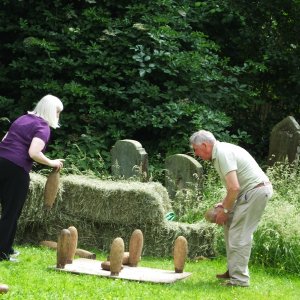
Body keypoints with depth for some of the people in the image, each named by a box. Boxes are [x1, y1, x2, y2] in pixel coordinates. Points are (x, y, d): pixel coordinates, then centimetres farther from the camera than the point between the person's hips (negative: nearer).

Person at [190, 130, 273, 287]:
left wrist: (225, 210, -12)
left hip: (256, 190, -11)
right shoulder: (221, 152, 15)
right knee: (230, 226, 15)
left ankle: (239, 279, -6)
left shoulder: (223, 154, -17)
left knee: (239, 234, -9)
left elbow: (234, 188, -24)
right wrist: (223, 204, 12)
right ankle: (233, 270, 19)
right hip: (253, 190, 11)